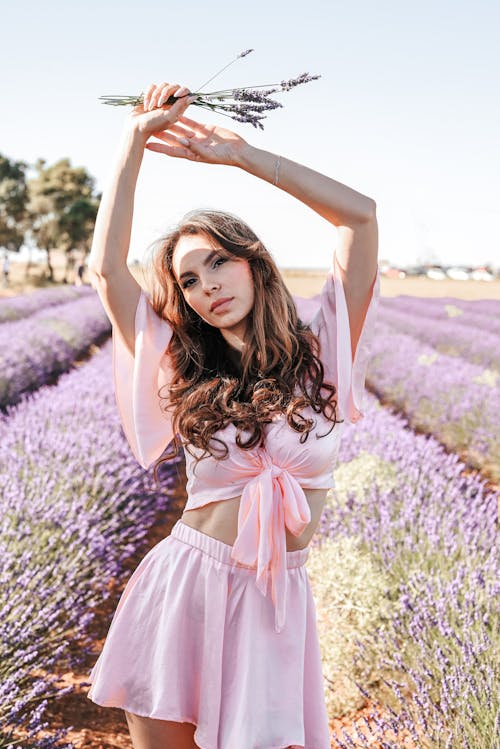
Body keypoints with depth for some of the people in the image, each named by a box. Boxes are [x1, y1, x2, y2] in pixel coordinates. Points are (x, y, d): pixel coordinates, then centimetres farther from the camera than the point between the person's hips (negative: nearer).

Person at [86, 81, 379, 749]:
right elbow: (106, 268, -1)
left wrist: (239, 153, -3)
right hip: (180, 588, 1)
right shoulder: (182, 372, 3)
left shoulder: (320, 351, 0)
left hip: (276, 600, -1)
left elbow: (359, 214, -6)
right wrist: (137, 138, 2)